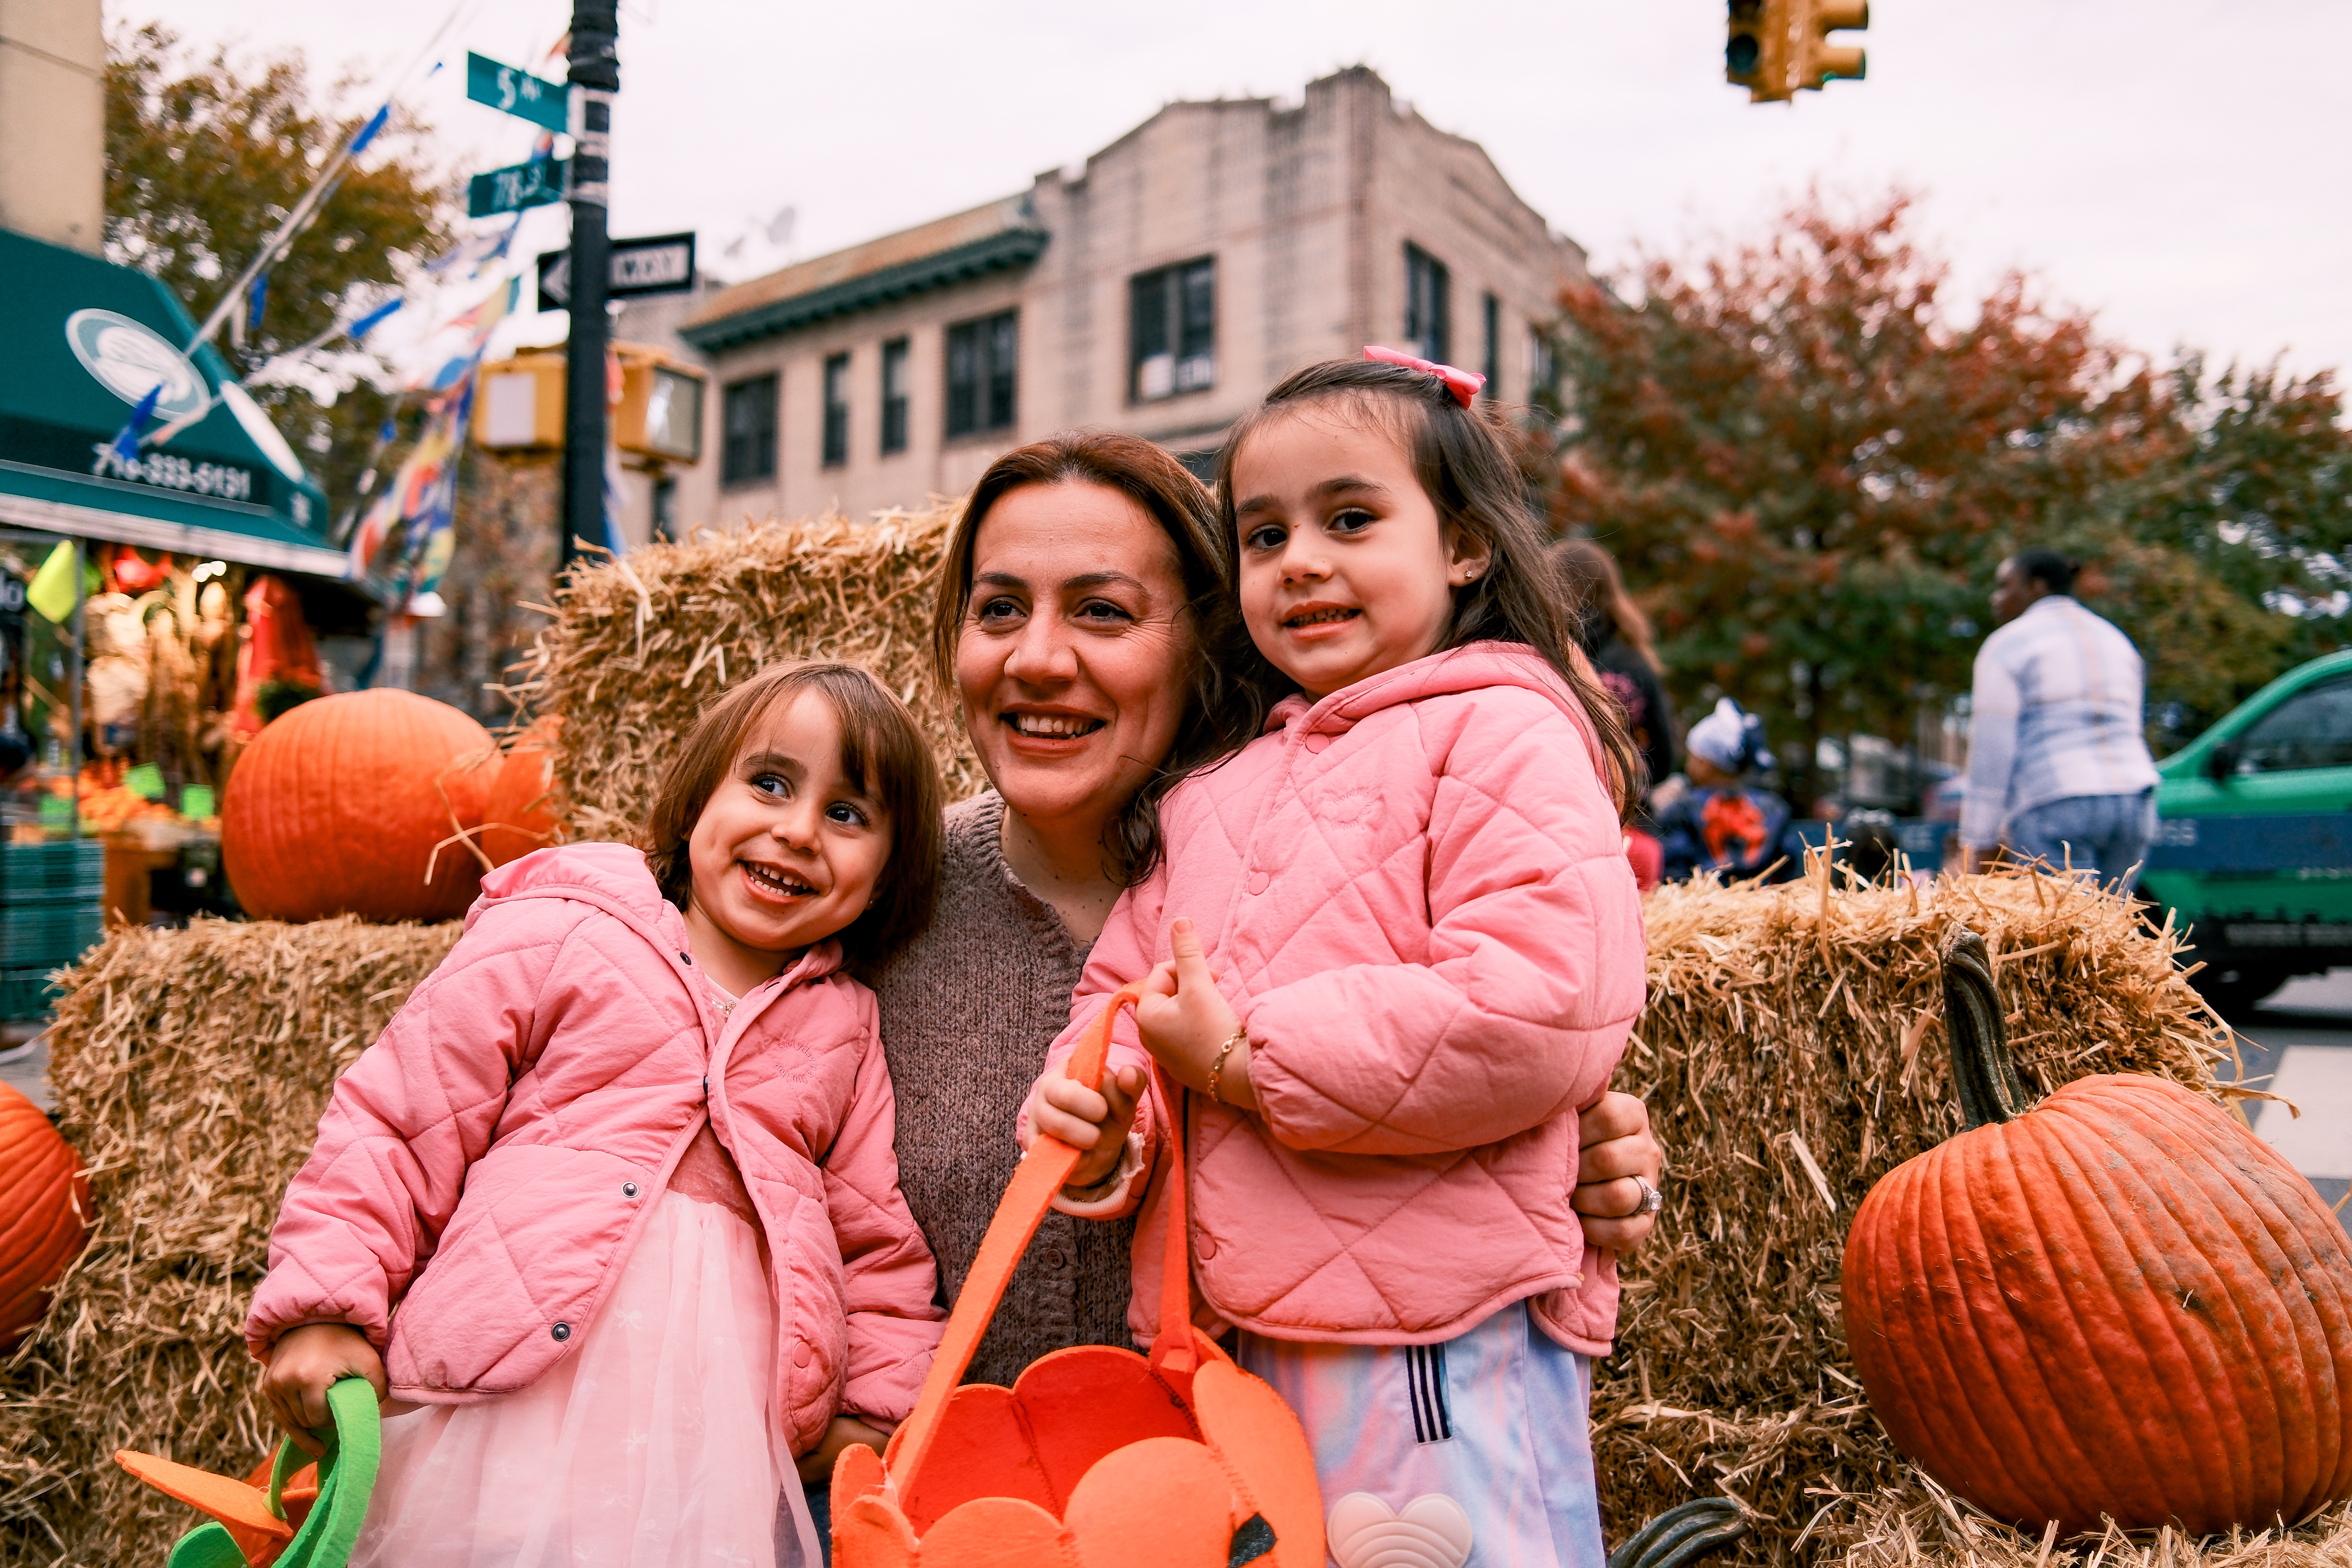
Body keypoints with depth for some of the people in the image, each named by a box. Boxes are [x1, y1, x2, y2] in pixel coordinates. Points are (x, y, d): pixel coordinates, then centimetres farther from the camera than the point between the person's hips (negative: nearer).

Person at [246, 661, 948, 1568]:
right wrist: (324, 1306, -4)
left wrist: (878, 1408, 10)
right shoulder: (554, 940, 2)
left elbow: (879, 1232, 18)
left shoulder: (846, 1026, 14)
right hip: (513, 1398, -3)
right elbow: (397, 1123, 2)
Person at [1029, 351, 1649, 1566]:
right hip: (1223, 1342, 7)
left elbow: (1545, 1010, -20)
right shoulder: (1214, 795, 16)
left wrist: (1244, 1062, -15)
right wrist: (1100, 1120, -8)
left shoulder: (1501, 733, -7)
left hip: (1434, 1345, -6)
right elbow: (1126, 986, 16)